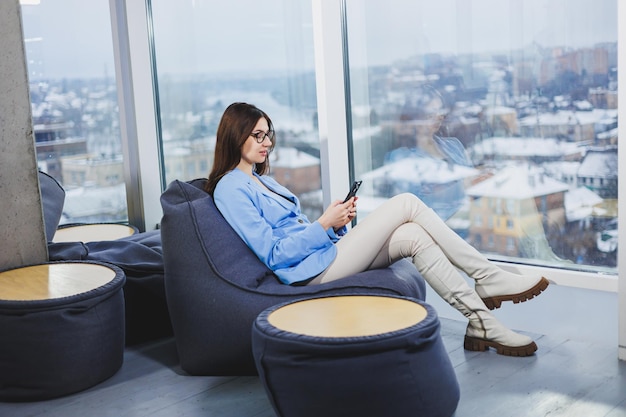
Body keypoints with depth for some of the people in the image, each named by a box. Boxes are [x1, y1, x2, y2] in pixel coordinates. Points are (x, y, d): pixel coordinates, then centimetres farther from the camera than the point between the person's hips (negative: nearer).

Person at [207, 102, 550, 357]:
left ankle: (482, 324, -12)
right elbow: (273, 254, -15)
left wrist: (335, 220, 2)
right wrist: (324, 224, -15)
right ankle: (489, 279, -9)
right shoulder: (230, 189, -8)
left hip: (324, 250, 9)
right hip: (312, 271, -9)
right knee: (407, 203, -15)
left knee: (414, 236, -13)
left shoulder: (261, 179, 22)